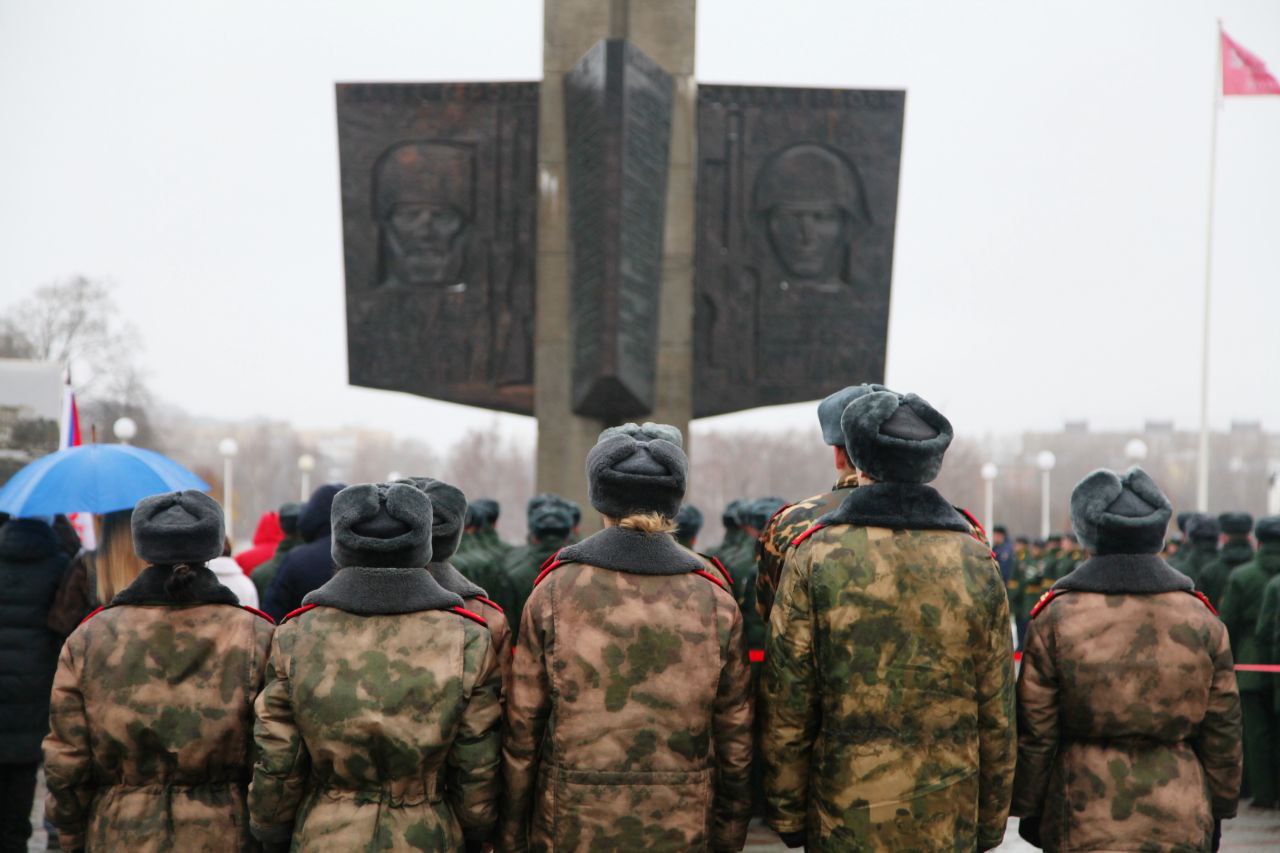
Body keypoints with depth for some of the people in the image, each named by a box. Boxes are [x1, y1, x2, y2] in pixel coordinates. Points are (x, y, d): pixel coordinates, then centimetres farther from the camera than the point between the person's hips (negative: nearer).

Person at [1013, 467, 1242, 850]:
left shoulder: (1055, 618, -6)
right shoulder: (1201, 620, 2)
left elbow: (1034, 732, -2)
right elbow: (1222, 730, 8)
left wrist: (1029, 809, 9)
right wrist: (1218, 810, 18)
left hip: (1083, 822, -2)